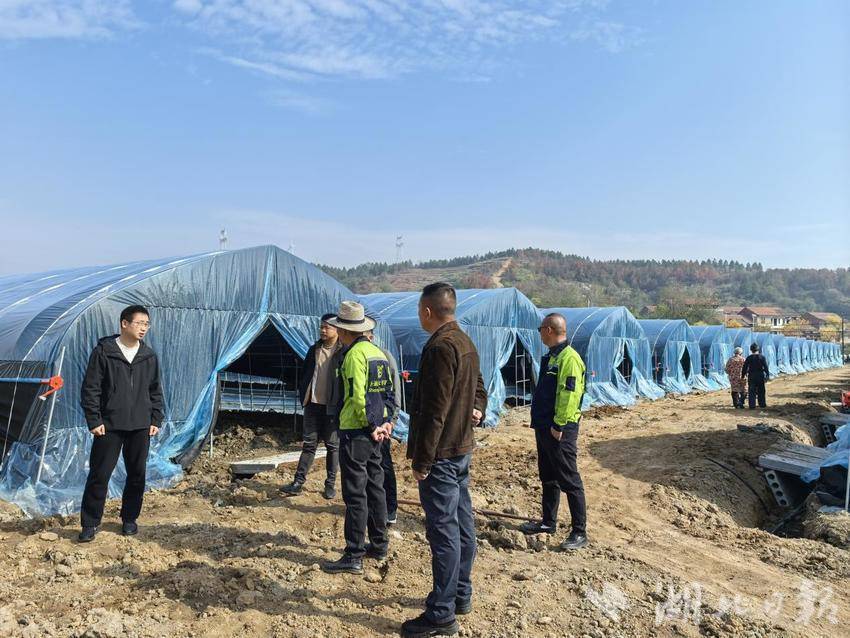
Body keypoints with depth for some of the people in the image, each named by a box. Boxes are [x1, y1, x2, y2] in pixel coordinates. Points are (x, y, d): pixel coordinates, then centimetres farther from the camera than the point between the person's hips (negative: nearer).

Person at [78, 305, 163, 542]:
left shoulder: (149, 356, 6)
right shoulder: (103, 351, -5)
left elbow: (155, 391, 13)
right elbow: (90, 389, -4)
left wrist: (156, 420, 7)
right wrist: (94, 420, -8)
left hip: (140, 426, 3)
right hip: (109, 425, -3)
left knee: (137, 474, 9)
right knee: (99, 474, 1)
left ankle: (129, 519, 25)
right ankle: (90, 523, 14)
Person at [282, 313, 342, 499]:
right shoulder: (314, 349, 9)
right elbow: (305, 374, 16)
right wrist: (303, 395, 6)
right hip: (313, 404, 4)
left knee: (332, 446, 6)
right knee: (309, 444, 8)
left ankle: (330, 484, 17)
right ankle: (298, 482, 11)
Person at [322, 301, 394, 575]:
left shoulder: (355, 353, -15)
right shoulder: (378, 352, 12)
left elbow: (358, 396, -22)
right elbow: (388, 390, 14)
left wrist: (372, 426, -14)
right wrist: (385, 421, 10)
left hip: (355, 431, -9)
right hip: (374, 431, 9)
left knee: (355, 494, -3)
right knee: (375, 487, 17)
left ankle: (354, 556, 3)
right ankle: (379, 545, 28)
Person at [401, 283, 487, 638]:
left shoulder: (440, 347, -19)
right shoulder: (466, 343, 12)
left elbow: (434, 410, -22)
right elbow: (478, 389, 22)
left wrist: (421, 460, -17)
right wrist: (477, 411, 7)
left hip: (441, 454, -10)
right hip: (462, 449, 10)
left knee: (443, 530, -3)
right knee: (461, 523, 17)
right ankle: (461, 595, 30)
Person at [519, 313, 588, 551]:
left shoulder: (569, 358, -17)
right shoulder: (551, 357, 14)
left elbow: (570, 395, -23)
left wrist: (559, 425, -22)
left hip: (560, 430, -10)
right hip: (544, 427, 10)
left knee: (569, 481, -3)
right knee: (548, 478, 19)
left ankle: (579, 532, 5)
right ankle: (548, 522, 31)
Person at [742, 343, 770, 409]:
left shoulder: (749, 358, -5)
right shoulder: (762, 357, -3)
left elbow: (744, 368, -3)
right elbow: (766, 367, -5)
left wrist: (743, 376, 5)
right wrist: (767, 375, 0)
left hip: (752, 376, -1)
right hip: (760, 376, 1)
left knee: (752, 391, 1)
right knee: (761, 391, 14)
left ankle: (752, 405, -2)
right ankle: (762, 404, 21)